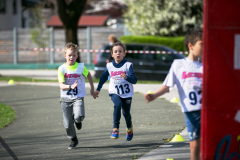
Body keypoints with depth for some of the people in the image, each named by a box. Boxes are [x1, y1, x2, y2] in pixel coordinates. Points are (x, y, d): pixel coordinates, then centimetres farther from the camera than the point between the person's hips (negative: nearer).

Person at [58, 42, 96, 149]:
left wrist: (92, 89, 23)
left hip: (78, 98, -1)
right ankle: (73, 140, 26)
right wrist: (71, 86, -33)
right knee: (68, 123, 0)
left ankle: (78, 120, 13)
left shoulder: (81, 67, -4)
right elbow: (61, 85, -13)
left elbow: (88, 75, 17)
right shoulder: (62, 69, -6)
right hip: (65, 98, 1)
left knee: (79, 116, -26)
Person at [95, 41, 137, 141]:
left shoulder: (128, 65, -4)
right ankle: (115, 128, -24)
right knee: (117, 105, -29)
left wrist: (127, 77, -30)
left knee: (126, 113, 4)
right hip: (114, 92, 1)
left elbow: (134, 80, -10)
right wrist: (98, 89, 19)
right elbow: (103, 77, 19)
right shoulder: (109, 66, 4)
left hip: (126, 93, 0)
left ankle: (129, 128, 37)